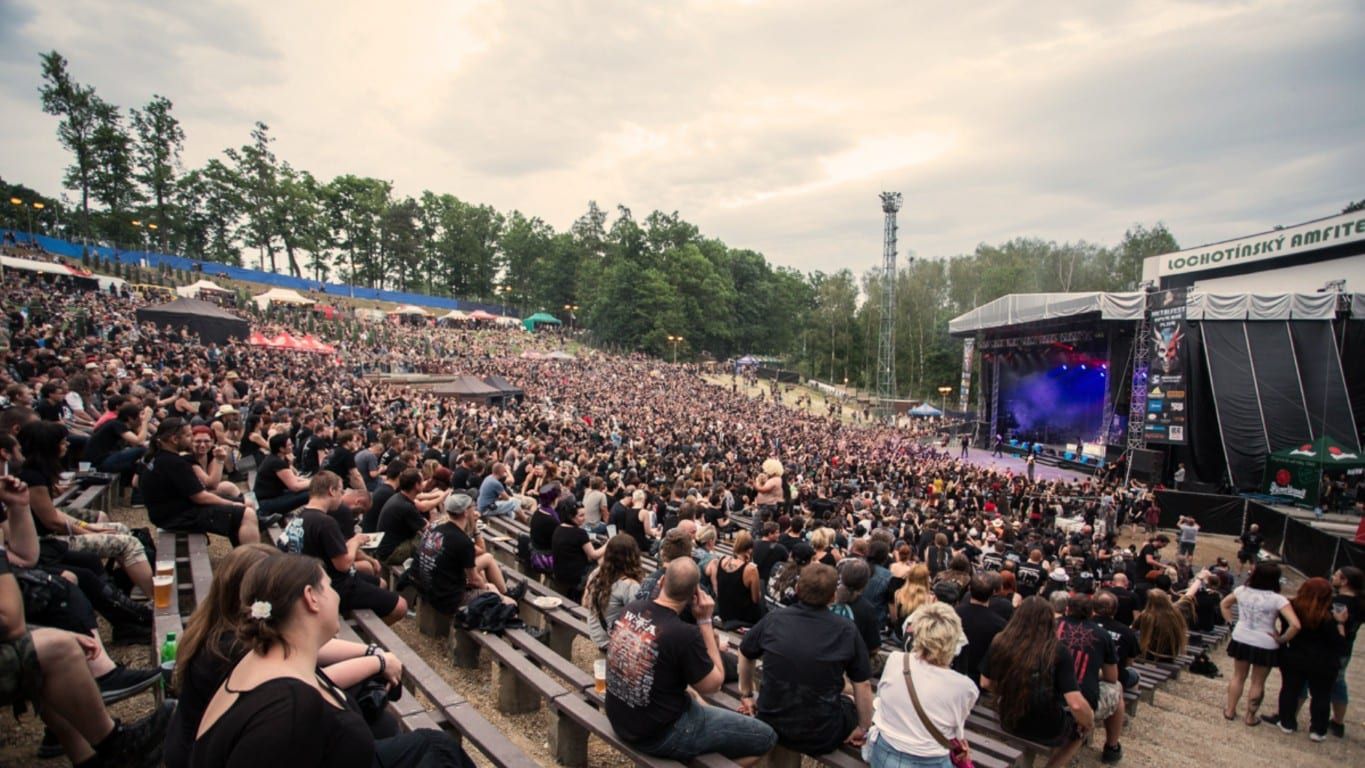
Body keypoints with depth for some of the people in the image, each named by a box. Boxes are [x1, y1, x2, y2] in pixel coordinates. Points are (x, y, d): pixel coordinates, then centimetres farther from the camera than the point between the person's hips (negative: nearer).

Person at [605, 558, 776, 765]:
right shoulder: (685, 634, -28)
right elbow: (713, 684, -11)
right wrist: (705, 621, -12)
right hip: (658, 734, -8)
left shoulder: (631, 608, -8)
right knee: (765, 736, 2)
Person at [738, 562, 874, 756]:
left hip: (770, 725, 3)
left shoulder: (772, 620, -5)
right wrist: (863, 728, 13)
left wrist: (746, 694, 26)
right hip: (821, 737, -2)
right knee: (854, 707, 27)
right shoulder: (847, 631, -12)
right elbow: (863, 685, -3)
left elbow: (746, 654, 11)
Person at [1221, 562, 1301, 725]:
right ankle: (1250, 717, 25)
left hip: (1241, 641, 3)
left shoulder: (1242, 590, -4)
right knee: (1258, 682, 14)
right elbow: (1295, 625, -25)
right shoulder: (1277, 599, -17)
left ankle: (1230, 711, 28)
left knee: (1238, 676, 20)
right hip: (1265, 646, -3)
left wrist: (1231, 622, 12)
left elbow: (1224, 604, 10)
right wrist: (1282, 639, -12)